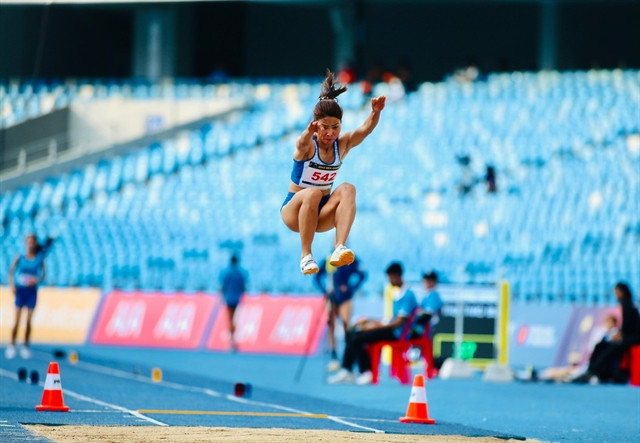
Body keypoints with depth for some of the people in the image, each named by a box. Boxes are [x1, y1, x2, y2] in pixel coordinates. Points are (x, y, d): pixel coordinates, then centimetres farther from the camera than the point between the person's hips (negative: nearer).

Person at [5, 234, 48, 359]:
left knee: (29, 321, 3)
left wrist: (37, 280, -14)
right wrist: (12, 285, -11)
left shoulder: (39, 259, 1)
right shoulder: (19, 258, -1)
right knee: (17, 320, -5)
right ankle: (12, 346, 2)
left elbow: (43, 274, 5)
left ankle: (26, 347, 10)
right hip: (20, 290, -1)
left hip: (32, 291, 1)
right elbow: (11, 271, 2)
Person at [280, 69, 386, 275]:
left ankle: (340, 248, -39)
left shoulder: (342, 144, -4)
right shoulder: (308, 145, -16)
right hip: (294, 210, -4)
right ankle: (306, 255, -30)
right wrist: (309, 131, -64)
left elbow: (365, 129, -22)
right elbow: (302, 144, -41)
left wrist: (376, 113, -43)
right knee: (312, 193, -36)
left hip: (321, 214, 4)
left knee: (347, 189, -25)